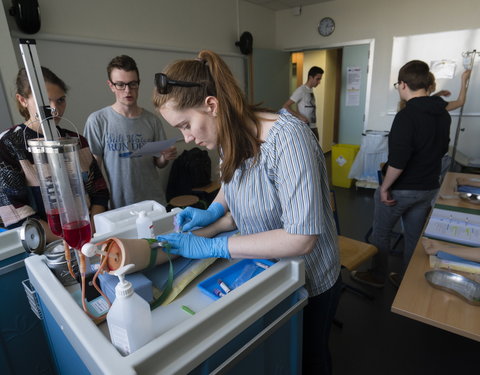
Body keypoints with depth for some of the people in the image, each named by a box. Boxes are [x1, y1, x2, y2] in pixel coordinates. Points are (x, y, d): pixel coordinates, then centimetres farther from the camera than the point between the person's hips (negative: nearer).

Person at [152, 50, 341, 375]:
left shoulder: (286, 137, -31)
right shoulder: (231, 137, -7)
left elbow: (301, 238, -33)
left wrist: (212, 246, -28)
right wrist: (213, 210, -9)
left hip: (307, 282, -6)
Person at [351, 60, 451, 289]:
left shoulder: (406, 116, -22)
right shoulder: (443, 113, 4)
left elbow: (397, 161, -27)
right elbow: (442, 149, 16)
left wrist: (385, 187, -16)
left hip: (402, 188, -7)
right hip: (429, 187, 7)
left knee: (380, 233, 12)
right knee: (414, 236, 18)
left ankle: (377, 276, 27)